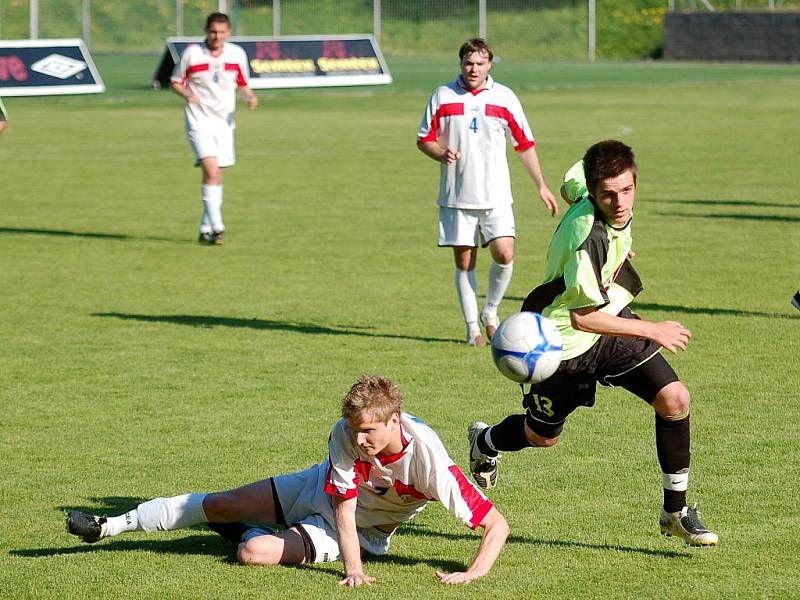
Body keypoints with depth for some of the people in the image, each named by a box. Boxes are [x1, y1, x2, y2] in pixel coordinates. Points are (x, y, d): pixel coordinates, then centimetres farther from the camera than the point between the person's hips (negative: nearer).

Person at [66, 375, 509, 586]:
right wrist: (353, 569, -42)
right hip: (323, 488, 3)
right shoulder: (347, 433, -26)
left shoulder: (426, 458, -37)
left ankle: (254, 533, 18)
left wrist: (473, 573, -49)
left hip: (362, 532, -3)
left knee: (254, 552, -23)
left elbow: (496, 524, -35)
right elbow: (344, 506, -26)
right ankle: (109, 526, 26)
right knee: (221, 504, 5)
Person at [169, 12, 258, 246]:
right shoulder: (191, 53, -7)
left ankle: (206, 230, 20)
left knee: (216, 178, 9)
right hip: (199, 120, -4)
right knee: (211, 171, -19)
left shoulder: (237, 54, 1)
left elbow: (243, 84, 13)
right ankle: (217, 228, -21)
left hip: (224, 121, 4)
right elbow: (175, 81, 3)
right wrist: (187, 94, -18)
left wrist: (250, 97, -8)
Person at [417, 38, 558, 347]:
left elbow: (525, 145, 9)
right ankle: (472, 327, 11)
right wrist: (442, 154, -15)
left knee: (504, 255, -13)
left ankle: (490, 311, 11)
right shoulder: (442, 96, 3)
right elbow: (424, 139, 7)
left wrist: (541, 186, 6)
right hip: (456, 197, 0)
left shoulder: (504, 98, 4)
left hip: (496, 196, 0)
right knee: (464, 262, 1)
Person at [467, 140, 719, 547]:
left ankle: (675, 511, 2)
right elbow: (583, 317, -32)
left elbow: (570, 184, 14)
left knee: (674, 399, -11)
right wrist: (653, 331, -25)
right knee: (542, 437, 16)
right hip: (567, 340, -7)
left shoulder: (587, 186, -13)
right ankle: (485, 441, 52)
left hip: (611, 318, 7)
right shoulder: (590, 238, -36)